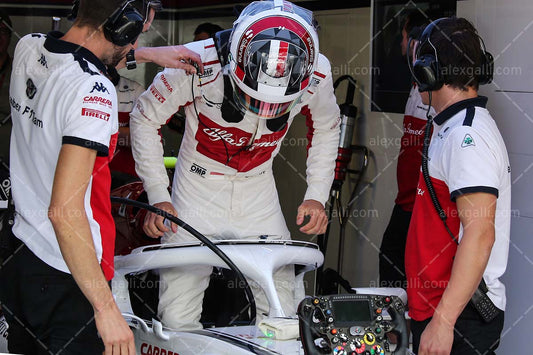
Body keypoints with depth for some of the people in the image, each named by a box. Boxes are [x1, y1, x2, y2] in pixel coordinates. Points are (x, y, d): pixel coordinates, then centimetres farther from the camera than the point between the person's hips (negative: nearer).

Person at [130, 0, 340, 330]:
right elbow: (145, 119, -9)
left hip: (258, 190, 2)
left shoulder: (318, 73, -16)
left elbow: (326, 129, 8)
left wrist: (317, 196, 1)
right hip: (199, 188, -2)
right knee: (178, 320, -9)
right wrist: (158, 197, -11)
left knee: (282, 315, -3)